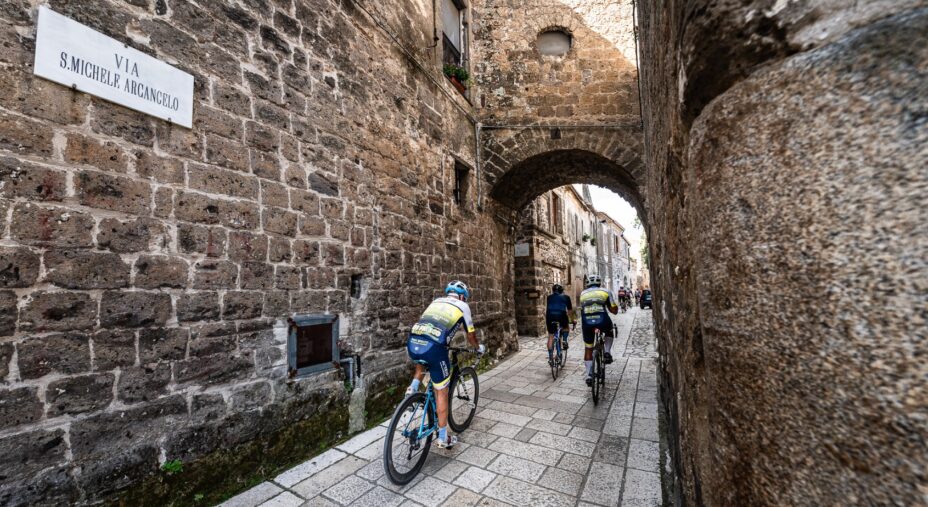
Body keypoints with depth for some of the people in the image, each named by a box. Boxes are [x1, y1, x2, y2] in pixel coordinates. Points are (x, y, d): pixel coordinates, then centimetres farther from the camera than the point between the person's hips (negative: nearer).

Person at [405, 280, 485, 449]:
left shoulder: (436, 301, 28)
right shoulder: (463, 306, 17)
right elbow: (471, 336, 24)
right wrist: (479, 348, 45)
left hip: (412, 343, 5)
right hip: (433, 347, -4)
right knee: (442, 392, 14)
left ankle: (413, 387, 21)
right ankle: (443, 438, 25)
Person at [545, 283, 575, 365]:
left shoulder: (549, 297, 26)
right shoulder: (566, 297, 24)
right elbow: (570, 311, 27)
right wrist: (572, 321, 39)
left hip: (550, 316, 1)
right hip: (561, 315, -1)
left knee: (550, 337, 10)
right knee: (566, 328, 32)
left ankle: (550, 357, 5)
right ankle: (564, 341, 9)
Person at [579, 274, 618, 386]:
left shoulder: (583, 294, 20)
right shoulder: (605, 292, 14)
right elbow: (614, 310, 13)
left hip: (586, 322, 1)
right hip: (602, 320, -1)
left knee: (588, 349, 17)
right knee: (609, 331, 35)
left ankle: (589, 375, 11)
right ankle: (607, 353, 17)